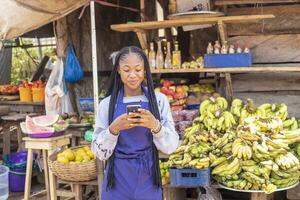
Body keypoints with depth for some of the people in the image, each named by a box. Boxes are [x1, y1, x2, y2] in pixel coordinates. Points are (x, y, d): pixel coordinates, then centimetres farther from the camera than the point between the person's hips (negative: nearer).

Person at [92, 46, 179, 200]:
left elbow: (171, 146, -5)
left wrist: (155, 126, -22)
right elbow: (100, 153, -4)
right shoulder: (107, 104, -4)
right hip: (118, 181, 0)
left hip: (148, 180, 1)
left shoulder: (159, 100, -2)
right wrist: (114, 129, -21)